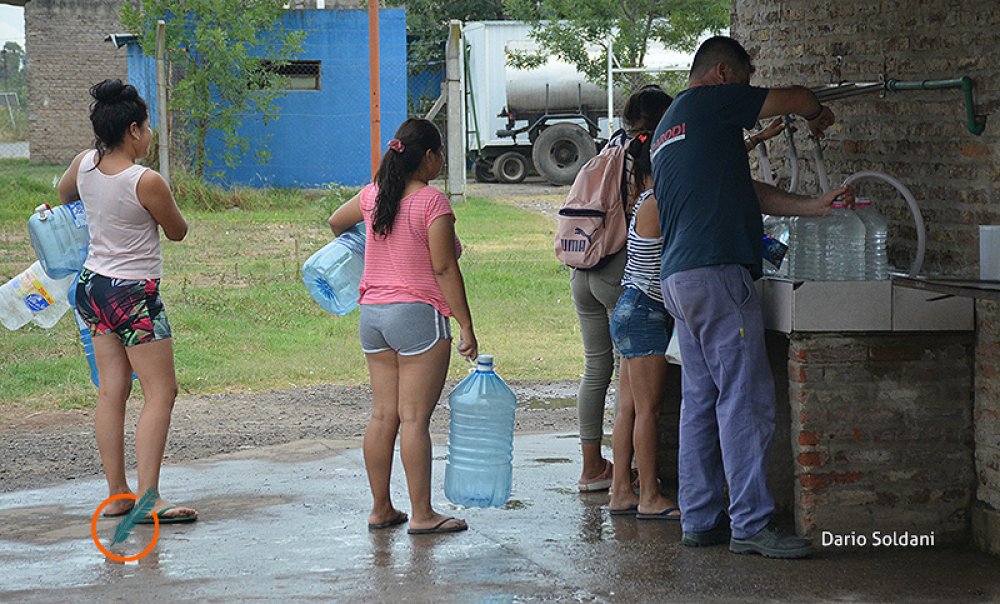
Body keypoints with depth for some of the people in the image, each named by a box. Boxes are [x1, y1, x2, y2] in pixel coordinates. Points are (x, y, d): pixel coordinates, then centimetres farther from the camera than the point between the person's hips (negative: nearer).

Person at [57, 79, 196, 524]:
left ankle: (116, 494, 12)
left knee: (112, 390, 10)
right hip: (134, 294, -8)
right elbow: (178, 232, -4)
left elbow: (63, 193, 23)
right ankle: (148, 498, -9)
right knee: (161, 392, -2)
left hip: (92, 284, 8)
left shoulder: (84, 164, -1)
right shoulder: (146, 181, -21)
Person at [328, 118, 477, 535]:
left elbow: (336, 222, 29)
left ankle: (381, 509, 16)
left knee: (382, 416, 11)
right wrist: (466, 327, -9)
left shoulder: (373, 196, 9)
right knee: (415, 419, -5)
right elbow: (444, 269, -13)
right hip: (417, 313, -7)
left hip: (372, 313, 7)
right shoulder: (432, 202, -11)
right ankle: (421, 514, -1)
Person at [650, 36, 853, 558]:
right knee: (745, 398, -9)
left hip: (678, 278, 10)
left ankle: (700, 519, 12)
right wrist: (818, 115, 26)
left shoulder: (667, 129, 24)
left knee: (701, 400, 11)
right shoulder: (706, 102, -3)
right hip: (716, 273, -10)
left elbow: (744, 192, 24)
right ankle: (752, 524, -10)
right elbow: (795, 99, 3)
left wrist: (811, 207, 21)